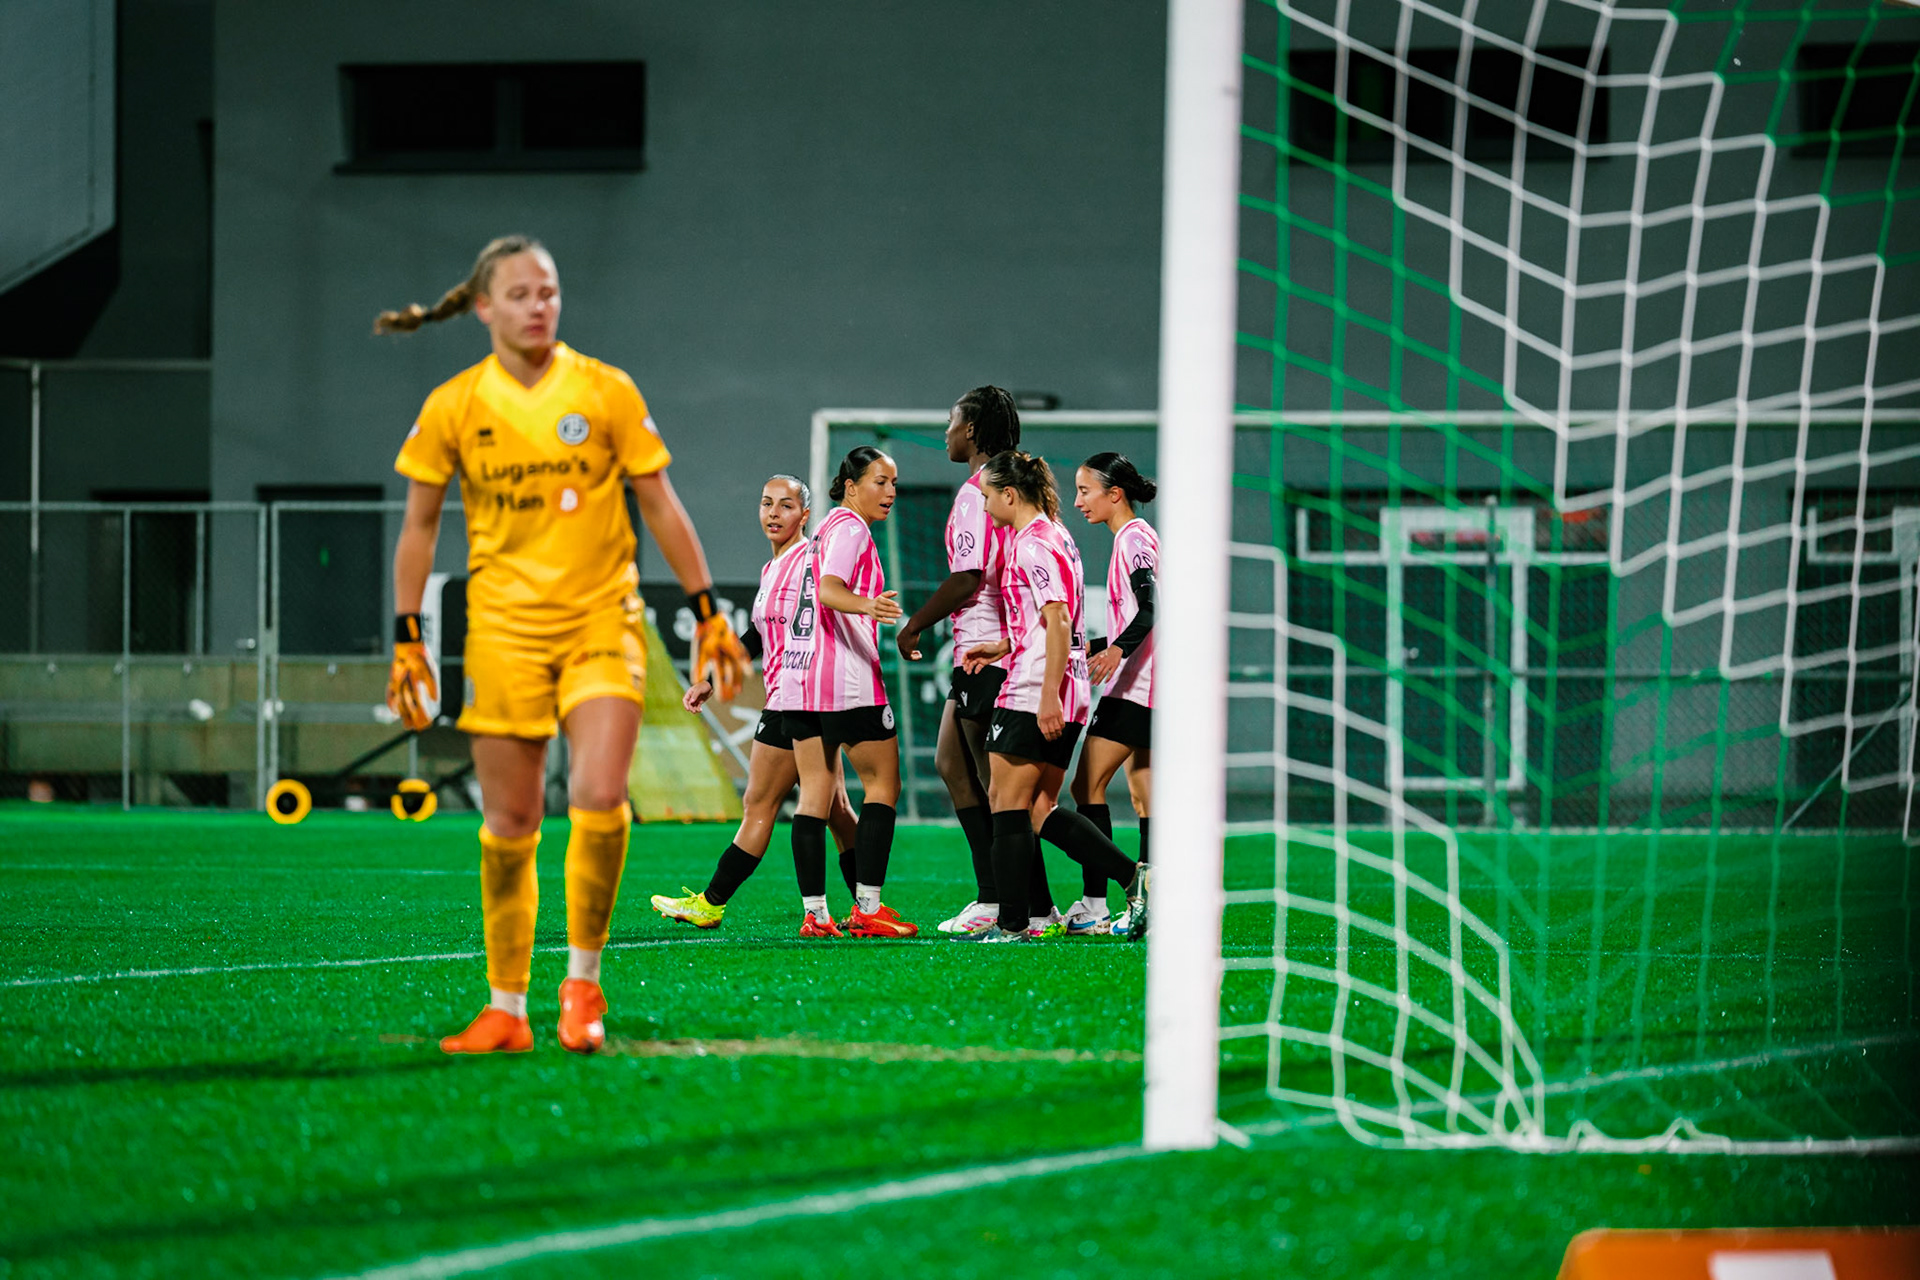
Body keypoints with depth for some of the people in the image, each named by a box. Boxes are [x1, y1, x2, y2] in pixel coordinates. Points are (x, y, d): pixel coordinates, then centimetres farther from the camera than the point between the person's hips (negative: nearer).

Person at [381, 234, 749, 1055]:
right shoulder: (452, 409, 1)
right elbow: (419, 526, 9)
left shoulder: (607, 393, -1)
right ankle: (506, 1009, 12)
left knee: (600, 799, -18)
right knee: (509, 824, 1)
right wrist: (406, 641, 5)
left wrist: (707, 616, 4)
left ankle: (583, 979, 1)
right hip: (503, 628, 1)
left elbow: (661, 508, 5)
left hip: (601, 618, -1)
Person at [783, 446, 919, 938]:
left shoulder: (829, 529, 21)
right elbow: (829, 590, -24)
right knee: (883, 783, -1)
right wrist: (867, 605, -43)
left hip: (802, 675, 9)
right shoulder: (849, 528, -8)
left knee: (815, 793, 3)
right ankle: (867, 908, -7)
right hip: (846, 677, -9)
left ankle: (815, 913, -1)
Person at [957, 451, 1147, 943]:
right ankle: (1134, 876, 0)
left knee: (1008, 803, -2)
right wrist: (1002, 648, 27)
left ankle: (1011, 925, 0)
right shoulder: (1055, 536, 18)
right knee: (1039, 810, 10)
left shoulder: (1033, 543, -13)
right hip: (1064, 698, 10)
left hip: (1031, 696, -10)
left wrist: (1048, 696, -25)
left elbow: (1058, 622, -21)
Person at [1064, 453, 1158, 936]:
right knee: (1144, 796, 8)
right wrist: (1093, 647, 34)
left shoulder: (1132, 538, -10)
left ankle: (1093, 904, -15)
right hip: (1144, 687, 10)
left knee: (1088, 785, -11)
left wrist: (1117, 651, -37)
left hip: (1133, 684, -10)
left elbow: (1151, 608, -23)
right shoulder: (1136, 537, 19)